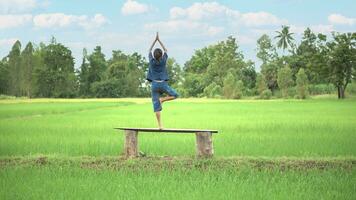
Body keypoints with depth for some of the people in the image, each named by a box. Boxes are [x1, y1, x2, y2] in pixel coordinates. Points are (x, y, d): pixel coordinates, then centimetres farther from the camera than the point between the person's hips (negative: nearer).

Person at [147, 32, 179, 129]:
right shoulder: (163, 61, -2)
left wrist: (155, 40, 19)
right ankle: (162, 99, -6)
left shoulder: (151, 61, -1)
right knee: (175, 95, 19)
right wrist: (159, 40, 18)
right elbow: (166, 50, 14)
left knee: (156, 106, 0)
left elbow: (149, 51, 15)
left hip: (154, 84, 2)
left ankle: (160, 125, -5)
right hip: (163, 84, -1)